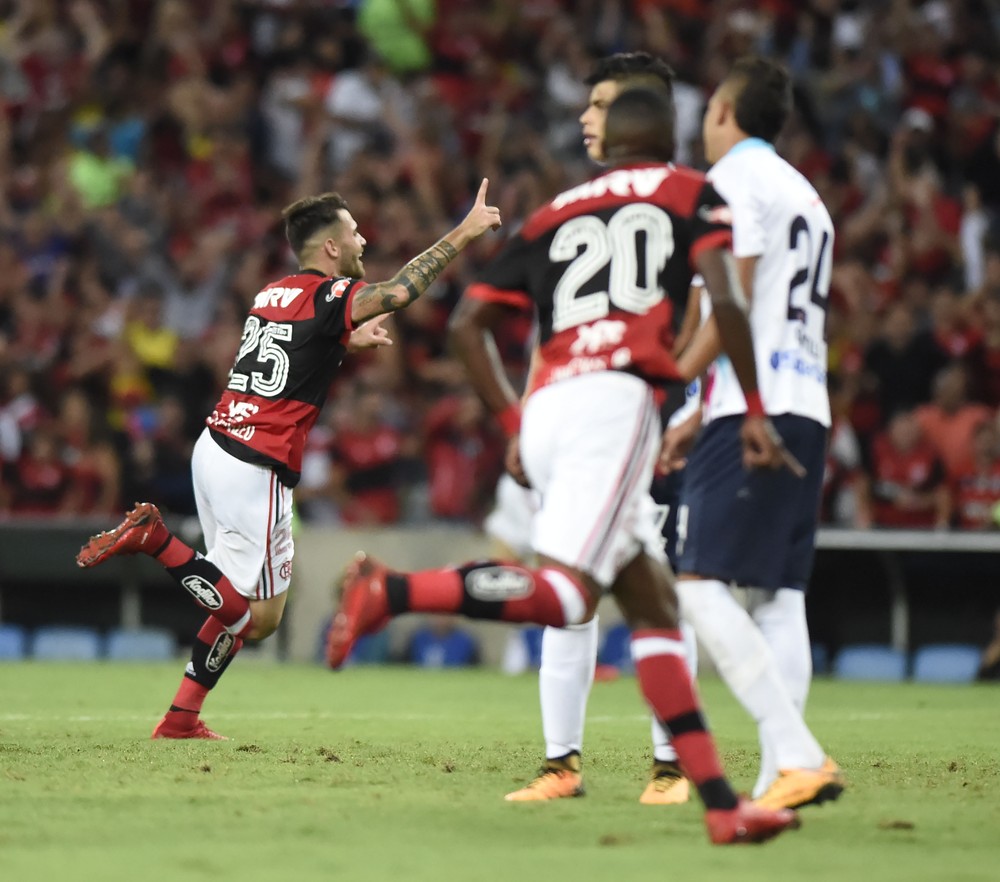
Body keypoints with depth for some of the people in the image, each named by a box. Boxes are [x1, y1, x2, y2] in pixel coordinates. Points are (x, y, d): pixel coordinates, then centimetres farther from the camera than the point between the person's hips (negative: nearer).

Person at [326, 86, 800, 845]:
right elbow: (725, 302, -2)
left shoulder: (554, 214, 27)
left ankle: (720, 802, 2)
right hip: (615, 396, -6)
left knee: (653, 606, 7)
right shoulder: (689, 193, 15)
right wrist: (756, 412, 1)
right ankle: (390, 591, -30)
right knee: (565, 595, -16)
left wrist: (512, 422, 28)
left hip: (546, 411, 6)